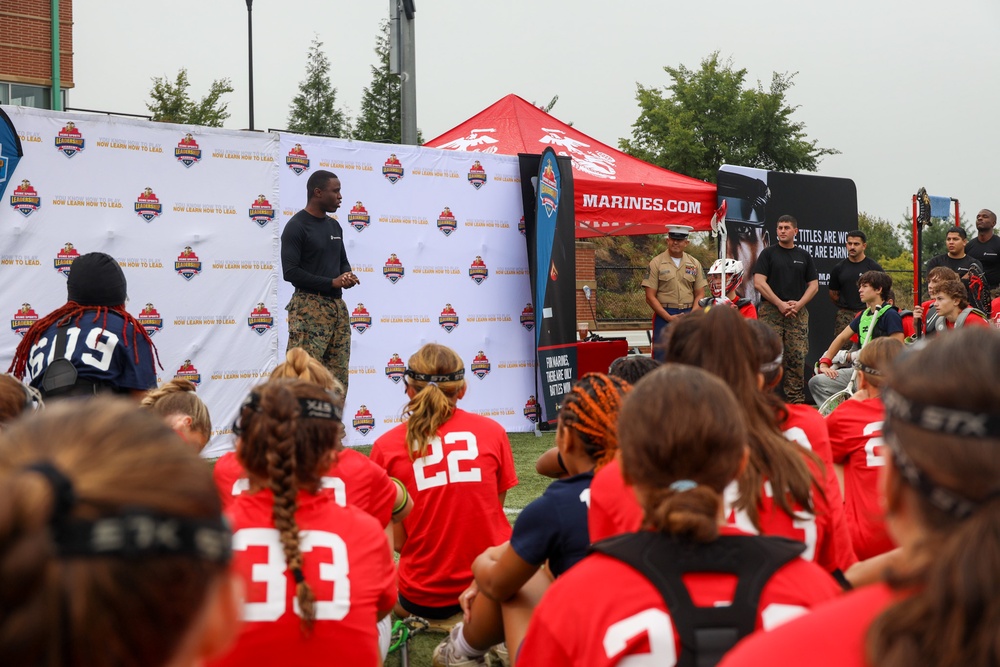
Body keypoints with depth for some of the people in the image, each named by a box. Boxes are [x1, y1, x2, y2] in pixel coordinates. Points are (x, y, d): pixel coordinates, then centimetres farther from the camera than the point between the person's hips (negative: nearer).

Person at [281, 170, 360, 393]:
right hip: (309, 307, -8)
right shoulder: (296, 226, -8)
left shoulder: (334, 226, 16)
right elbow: (290, 272, -15)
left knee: (339, 375, 6)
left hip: (337, 305, 8)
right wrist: (332, 282, -16)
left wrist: (347, 275, 2)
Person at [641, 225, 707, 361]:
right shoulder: (656, 263, 0)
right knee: (662, 359, -4)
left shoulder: (694, 264, 10)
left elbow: (700, 294, 11)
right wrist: (668, 317, -12)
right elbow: (650, 297, -4)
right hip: (664, 315, -3)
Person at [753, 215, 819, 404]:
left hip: (798, 312, 3)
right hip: (771, 311, -3)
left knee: (797, 358, 0)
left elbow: (814, 285, 13)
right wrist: (780, 303, -9)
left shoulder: (804, 256, 15)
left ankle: (796, 399, 6)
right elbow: (759, 282, -3)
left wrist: (798, 304, -4)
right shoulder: (768, 253, 6)